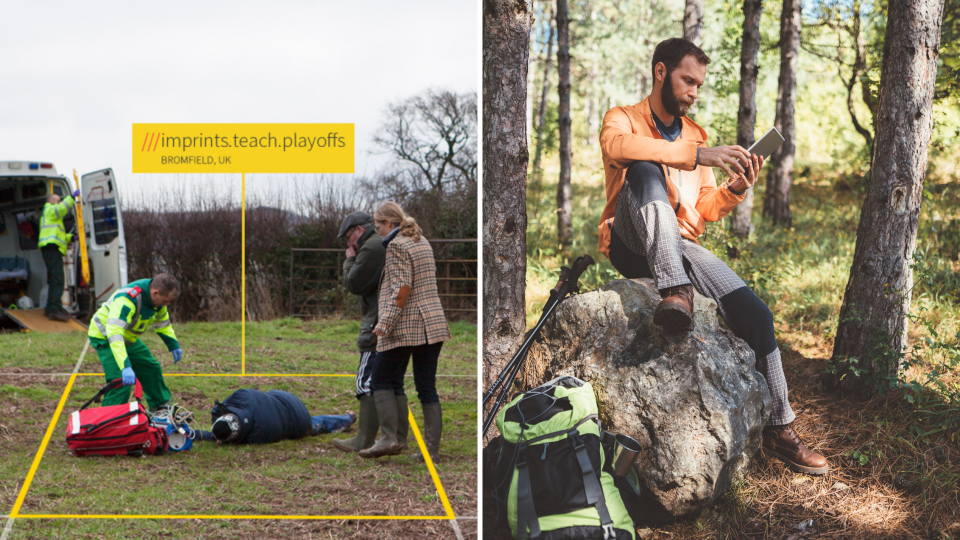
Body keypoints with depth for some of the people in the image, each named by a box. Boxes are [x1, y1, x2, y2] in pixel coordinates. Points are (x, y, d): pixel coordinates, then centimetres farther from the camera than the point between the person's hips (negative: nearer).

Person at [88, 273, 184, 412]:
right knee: (121, 383, -22)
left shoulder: (157, 297, -11)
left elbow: (162, 323, 12)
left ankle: (161, 409, 32)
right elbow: (114, 333, -48)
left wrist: (174, 345, 5)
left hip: (129, 338, 8)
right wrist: (125, 366, -54)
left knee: (151, 369, 14)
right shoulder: (127, 300, -39)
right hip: (105, 337, -8)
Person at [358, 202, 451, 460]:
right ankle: (432, 448, 4)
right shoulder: (423, 242, 17)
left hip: (406, 325, -8)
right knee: (427, 386, 7)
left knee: (382, 381, 3)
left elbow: (402, 288, -16)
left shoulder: (396, 245, -8)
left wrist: (386, 323, -16)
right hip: (433, 323, 8)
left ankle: (389, 437, -7)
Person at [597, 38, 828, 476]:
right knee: (647, 173, -33)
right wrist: (697, 155, -31)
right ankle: (674, 292, -46)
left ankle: (778, 429, -6)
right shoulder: (623, 119, 5)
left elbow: (705, 210, 19)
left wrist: (735, 189, -3)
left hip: (683, 249, 5)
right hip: (630, 245, -5)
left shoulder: (696, 135, 22)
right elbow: (618, 147, -23)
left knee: (755, 313, -16)